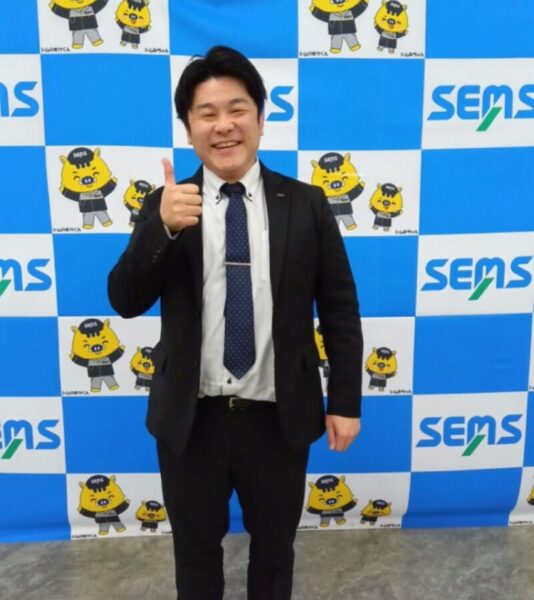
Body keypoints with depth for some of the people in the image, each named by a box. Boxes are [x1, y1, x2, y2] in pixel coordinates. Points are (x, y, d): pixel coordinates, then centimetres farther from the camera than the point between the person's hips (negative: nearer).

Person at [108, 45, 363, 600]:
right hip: (190, 419, 1)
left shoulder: (306, 205, -4)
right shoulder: (165, 205, -3)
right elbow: (125, 301, -11)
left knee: (274, 547, 24)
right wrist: (161, 226, -28)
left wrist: (345, 401, 0)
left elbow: (339, 308, 0)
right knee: (195, 549, 24)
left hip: (279, 419, 0)